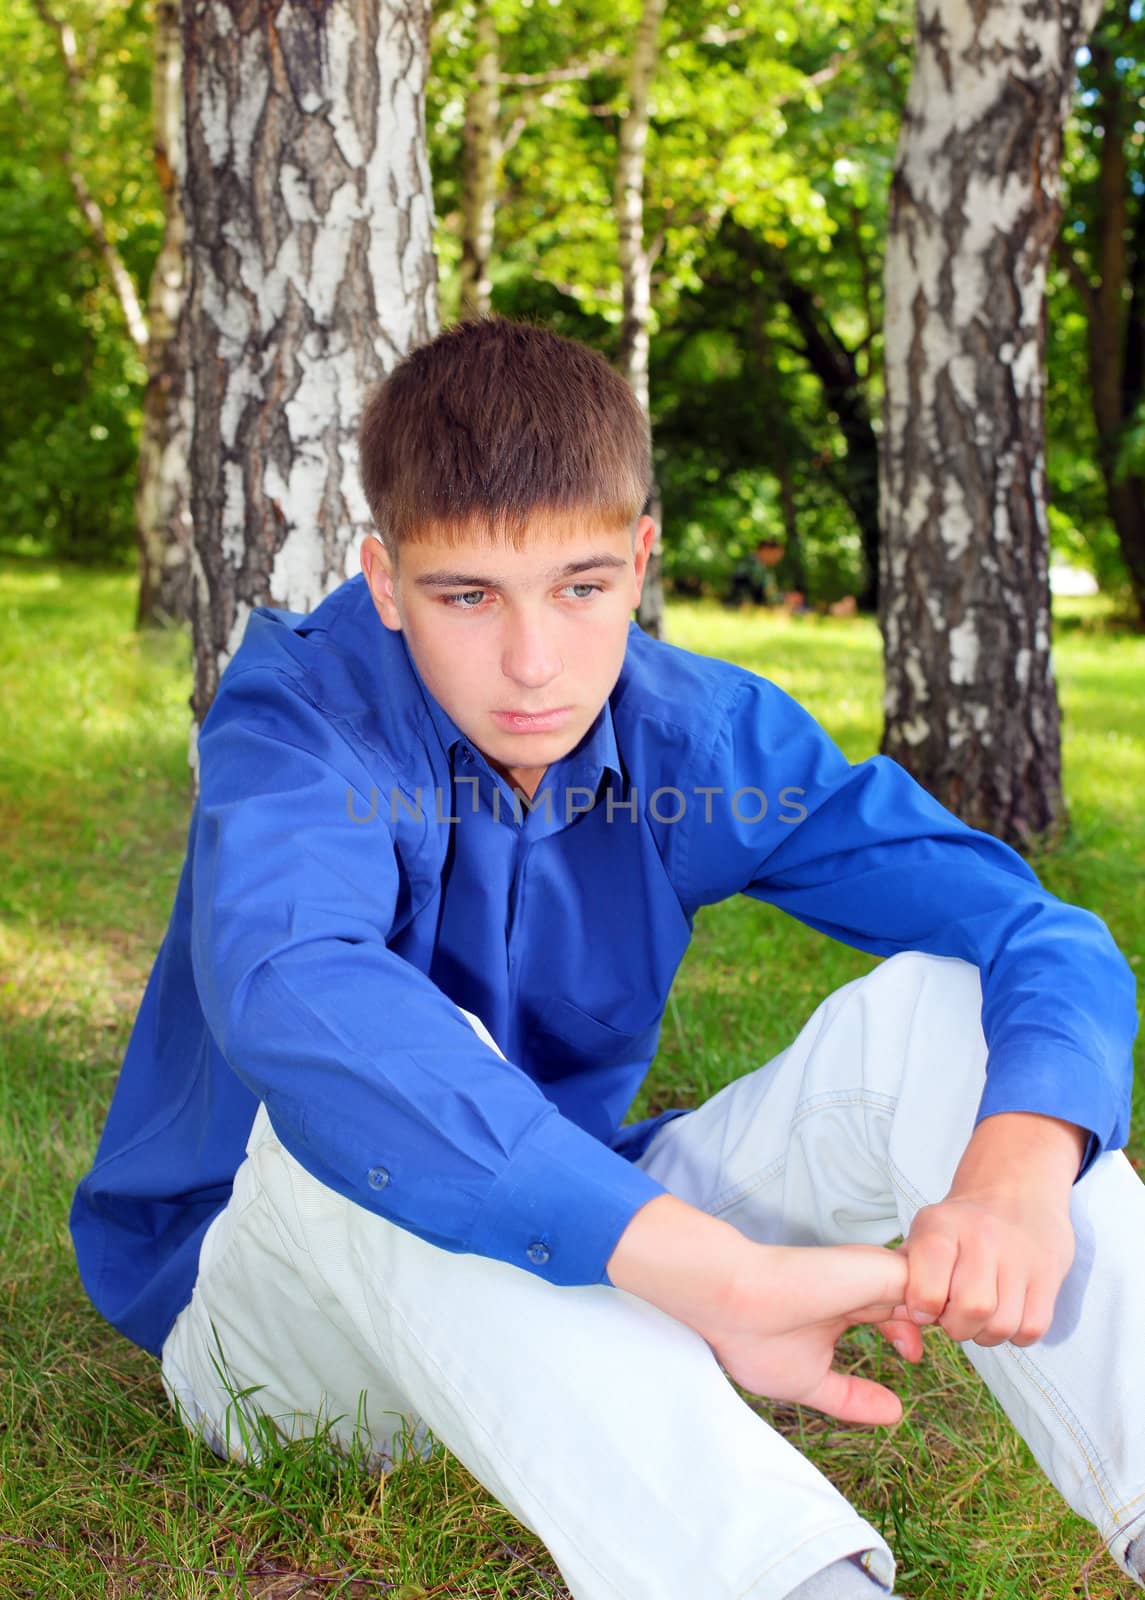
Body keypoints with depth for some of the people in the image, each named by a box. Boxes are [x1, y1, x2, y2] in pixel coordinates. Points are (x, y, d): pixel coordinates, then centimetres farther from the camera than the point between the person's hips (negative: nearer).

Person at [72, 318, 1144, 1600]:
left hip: (580, 1268, 4)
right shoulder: (302, 713, -22)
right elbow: (288, 994, -45)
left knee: (940, 999, -16)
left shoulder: (706, 739, -10)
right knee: (367, 1086, -38)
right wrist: (721, 1273, -53)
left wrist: (1019, 1166, -40)